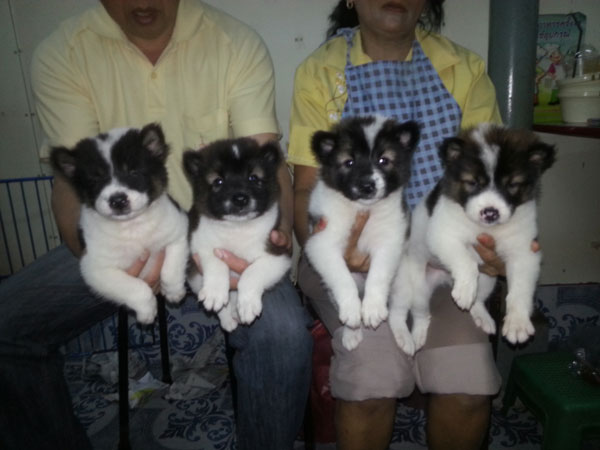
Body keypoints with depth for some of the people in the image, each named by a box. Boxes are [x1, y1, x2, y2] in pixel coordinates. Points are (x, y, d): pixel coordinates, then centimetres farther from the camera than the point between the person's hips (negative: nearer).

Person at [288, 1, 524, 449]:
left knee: (468, 378, -22)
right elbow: (307, 187, -1)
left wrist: (501, 238, -18)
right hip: (353, 253, -1)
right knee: (375, 365, -27)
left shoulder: (466, 70, 10)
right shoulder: (319, 71, 4)